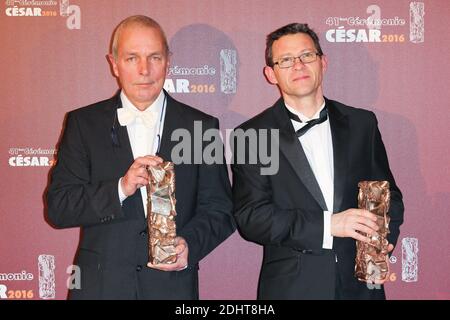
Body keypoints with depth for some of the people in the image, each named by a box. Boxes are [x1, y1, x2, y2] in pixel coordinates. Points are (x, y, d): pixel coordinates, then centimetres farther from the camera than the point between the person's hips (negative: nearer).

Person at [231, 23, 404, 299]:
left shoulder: (362, 123, 4)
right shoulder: (251, 136, -5)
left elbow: (389, 196, 10)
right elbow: (249, 217, -12)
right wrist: (328, 225, -19)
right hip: (291, 286, -3)